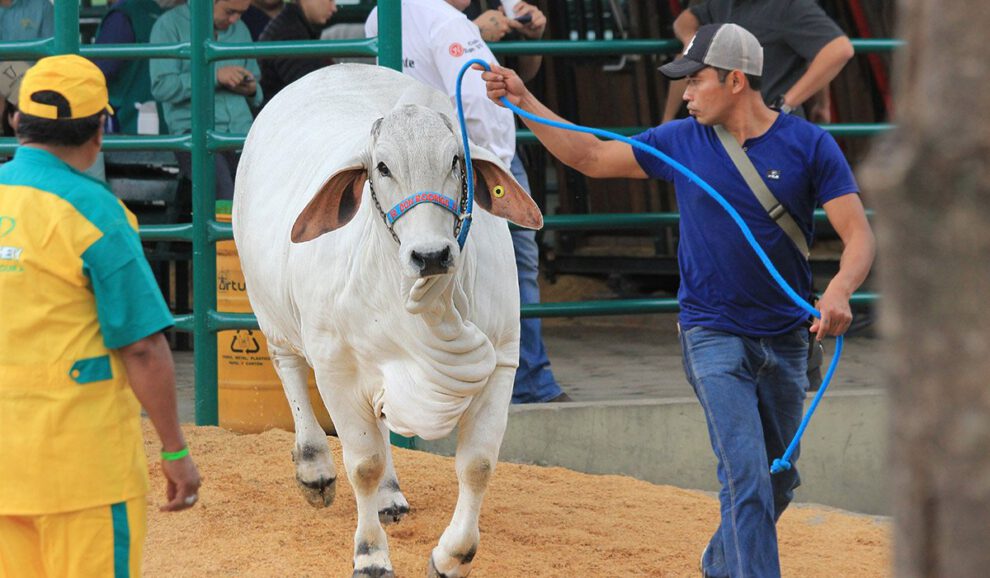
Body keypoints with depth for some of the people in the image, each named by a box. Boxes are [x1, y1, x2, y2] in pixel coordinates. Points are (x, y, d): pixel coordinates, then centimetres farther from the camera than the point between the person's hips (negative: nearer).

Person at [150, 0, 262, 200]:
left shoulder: (240, 29, 23)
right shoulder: (170, 25, 4)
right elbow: (161, 87, -8)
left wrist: (251, 90, 4)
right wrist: (214, 76, -13)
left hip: (241, 131, 5)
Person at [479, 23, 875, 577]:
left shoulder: (809, 145, -7)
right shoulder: (682, 142, -1)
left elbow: (859, 234, -12)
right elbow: (592, 157, 9)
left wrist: (839, 291, -32)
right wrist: (524, 101, 2)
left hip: (787, 339, 1)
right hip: (714, 337, -1)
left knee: (779, 481, 16)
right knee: (747, 477, -15)